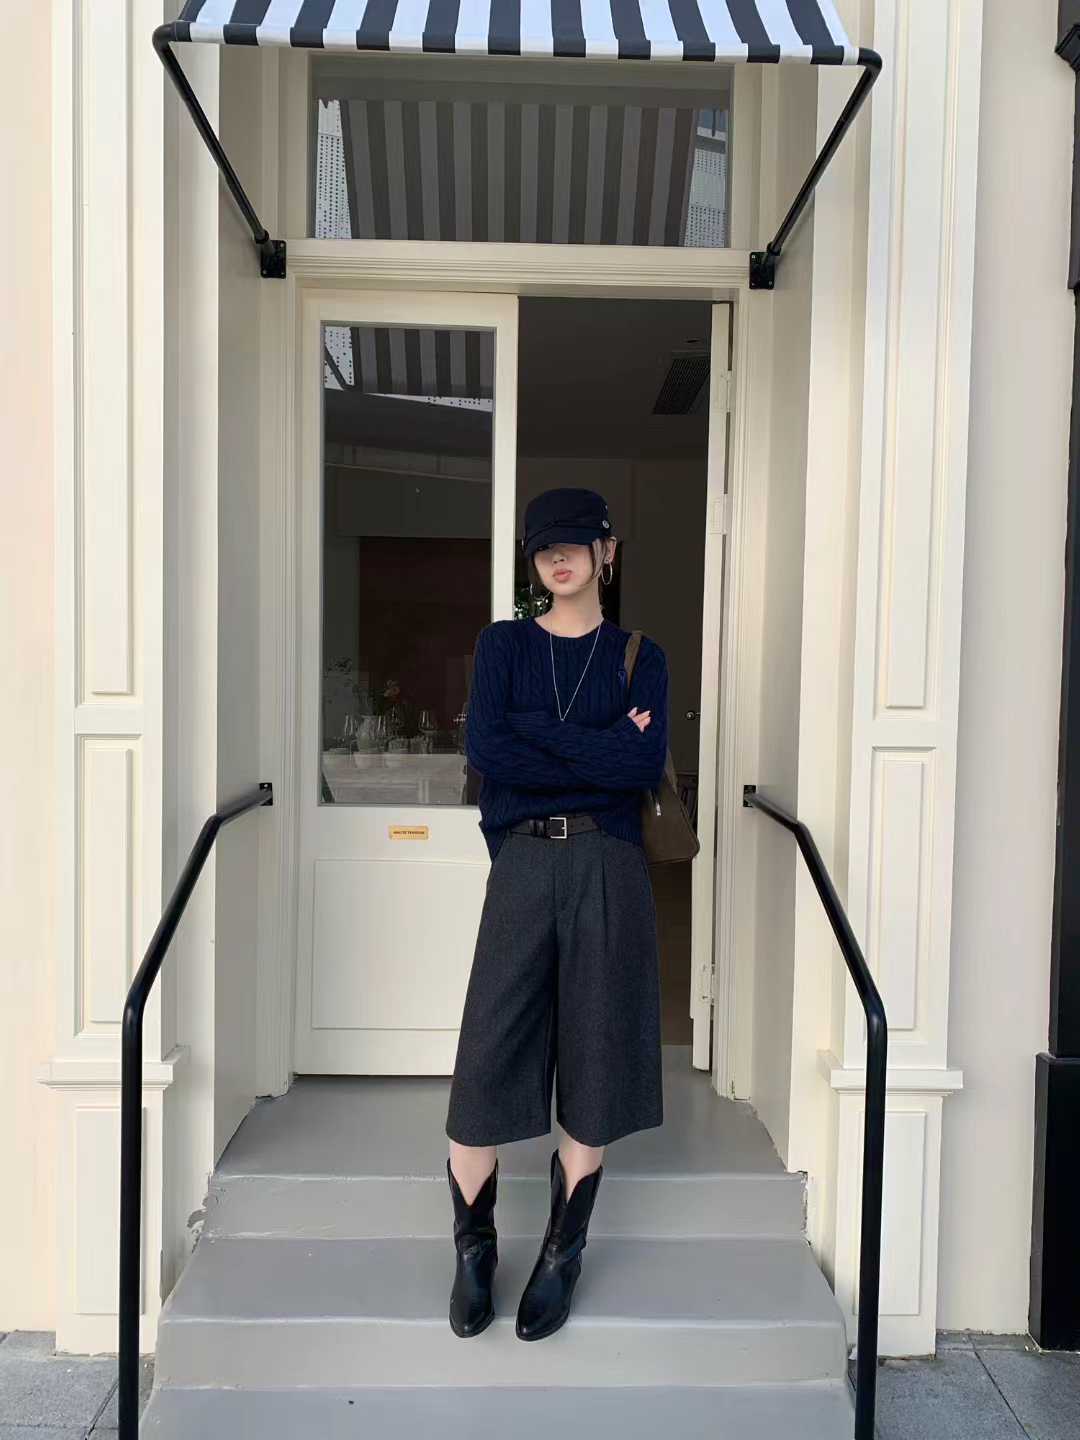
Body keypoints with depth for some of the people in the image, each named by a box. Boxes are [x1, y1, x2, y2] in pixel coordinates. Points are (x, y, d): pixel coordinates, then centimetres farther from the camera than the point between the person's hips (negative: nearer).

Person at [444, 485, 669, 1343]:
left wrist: (538, 729, -9)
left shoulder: (640, 657, 9)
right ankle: (474, 1249, 18)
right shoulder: (504, 644, 10)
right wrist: (600, 753, -9)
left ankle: (563, 1255, 22)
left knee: (594, 1062, 5)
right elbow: (483, 747, -8)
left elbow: (647, 765, -8)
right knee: (489, 1055, -1)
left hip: (608, 871, 0)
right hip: (522, 866, 0)